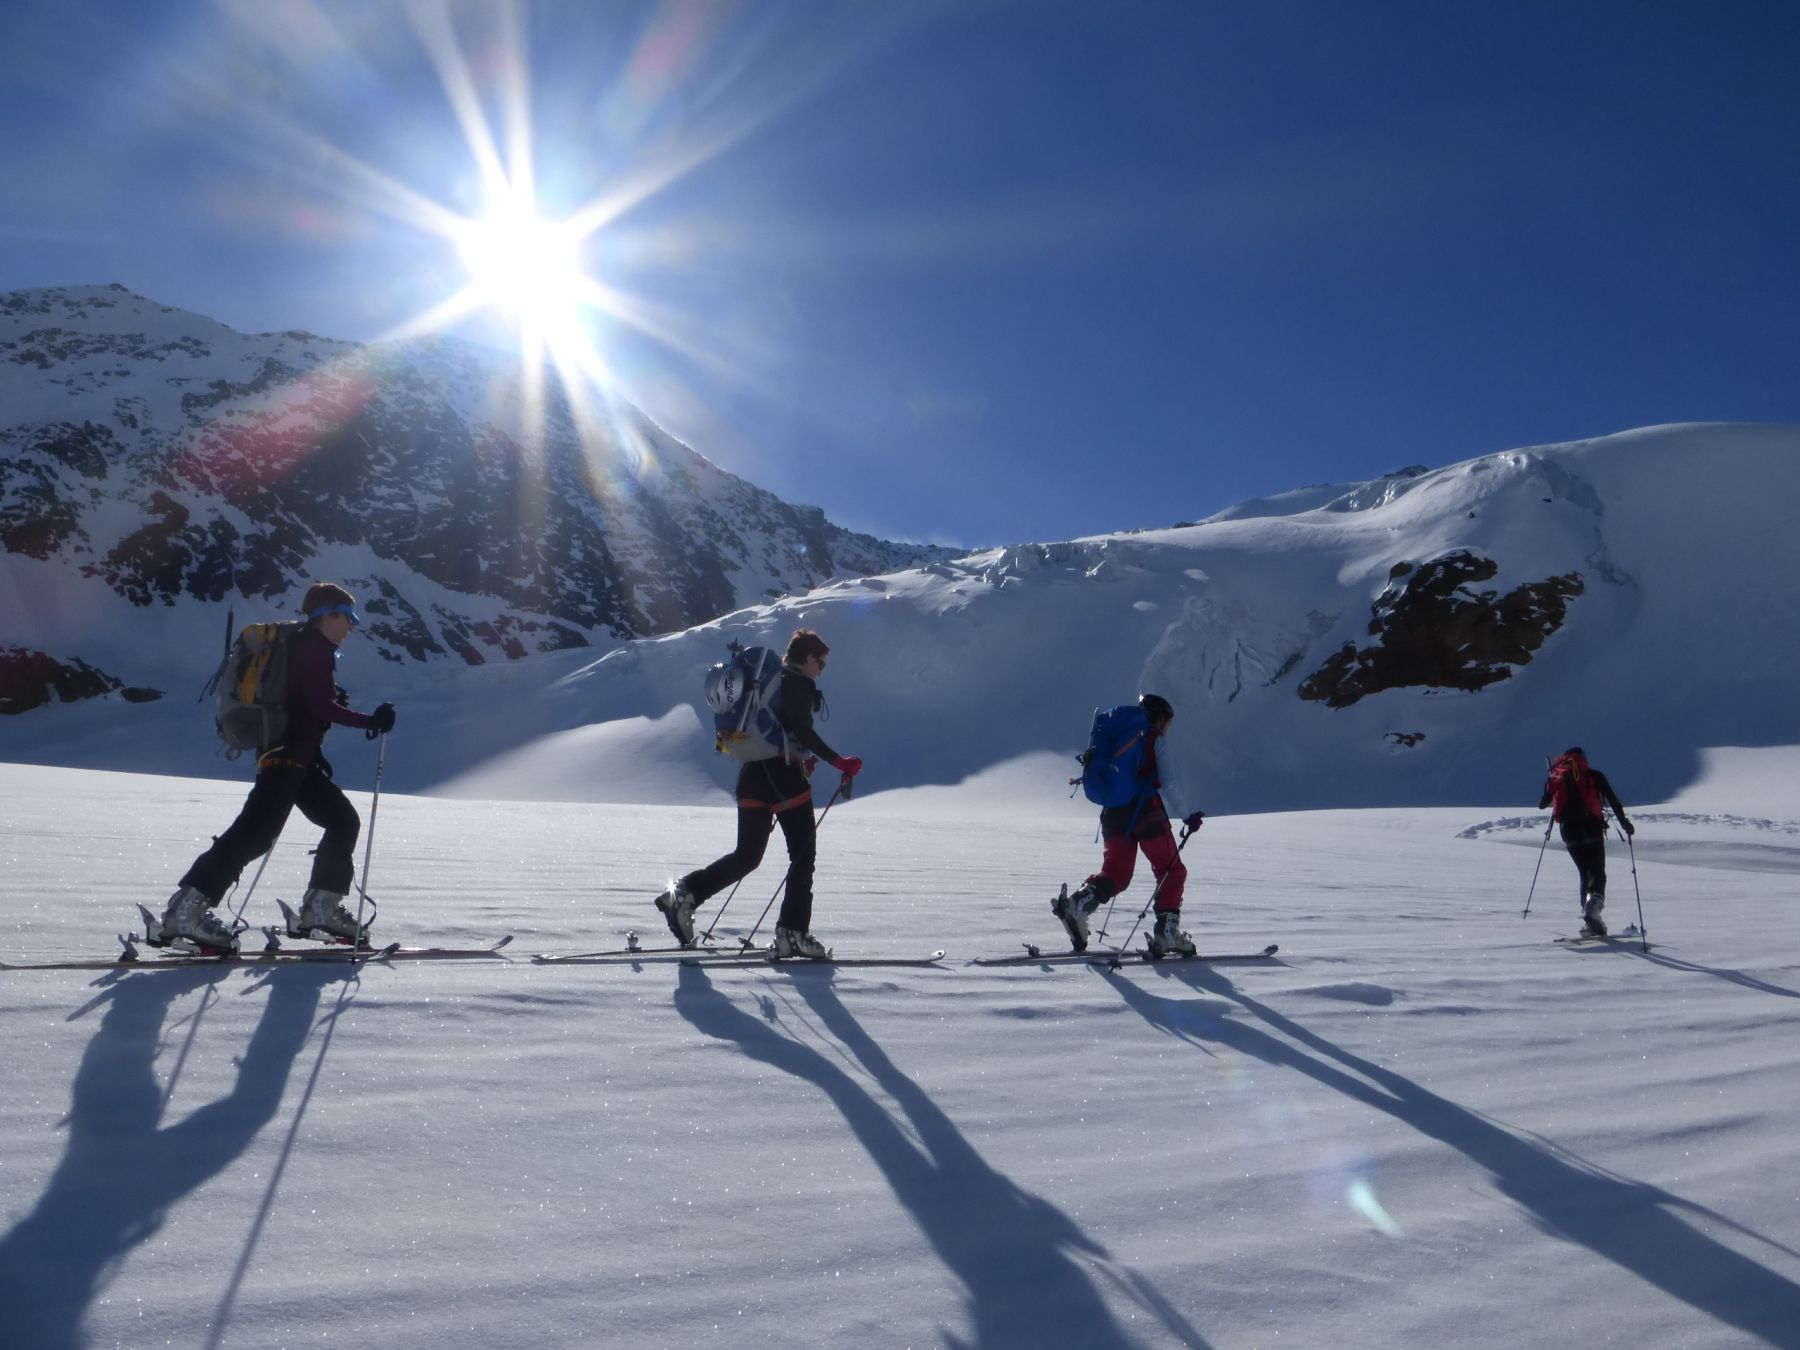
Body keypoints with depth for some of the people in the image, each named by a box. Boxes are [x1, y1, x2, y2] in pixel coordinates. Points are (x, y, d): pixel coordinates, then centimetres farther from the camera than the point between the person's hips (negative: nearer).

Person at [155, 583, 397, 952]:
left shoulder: (303, 645, 21)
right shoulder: (315, 647, -9)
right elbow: (320, 705, -18)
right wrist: (369, 721, -17)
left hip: (296, 756, 11)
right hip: (287, 754, -11)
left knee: (344, 820, 12)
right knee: (256, 832, -16)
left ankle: (321, 905, 13)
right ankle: (188, 907, -18)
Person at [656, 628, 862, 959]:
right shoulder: (799, 684, -6)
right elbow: (803, 732, -16)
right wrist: (838, 762, -17)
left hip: (752, 775, 8)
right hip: (784, 776, -8)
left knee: (747, 856, 12)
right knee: (803, 854, 1)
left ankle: (685, 893, -1)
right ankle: (792, 932, -3)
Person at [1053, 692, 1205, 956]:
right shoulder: (1157, 740, 2)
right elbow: (1170, 783, -6)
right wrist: (1187, 815, 2)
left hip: (1113, 814, 6)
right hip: (1147, 813, -6)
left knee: (1115, 873, 9)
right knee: (1172, 871, 8)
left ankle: (1079, 901, -19)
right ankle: (1166, 932, -4)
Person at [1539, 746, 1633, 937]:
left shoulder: (1555, 777, 12)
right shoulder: (1593, 775, 6)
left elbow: (1542, 805, 16)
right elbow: (1613, 799, 0)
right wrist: (1624, 822, 7)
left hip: (1569, 831, 3)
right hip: (1592, 829, -3)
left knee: (1584, 873, 15)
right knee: (1598, 873, 1)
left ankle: (1590, 921, 7)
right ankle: (1593, 904, -29)